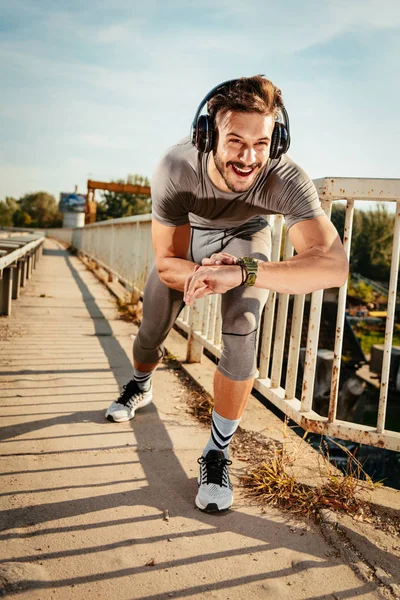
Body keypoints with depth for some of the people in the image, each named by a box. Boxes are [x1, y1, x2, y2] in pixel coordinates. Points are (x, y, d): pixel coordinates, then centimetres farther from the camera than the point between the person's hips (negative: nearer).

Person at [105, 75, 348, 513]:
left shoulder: (287, 181, -41)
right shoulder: (175, 169, -37)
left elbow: (334, 265, -54)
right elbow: (167, 262, -27)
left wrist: (240, 273, -65)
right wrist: (202, 274, -49)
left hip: (245, 237, -1)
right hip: (187, 234, 2)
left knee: (241, 338, -20)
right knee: (151, 328, 11)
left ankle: (217, 454, 0)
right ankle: (140, 386, 47)